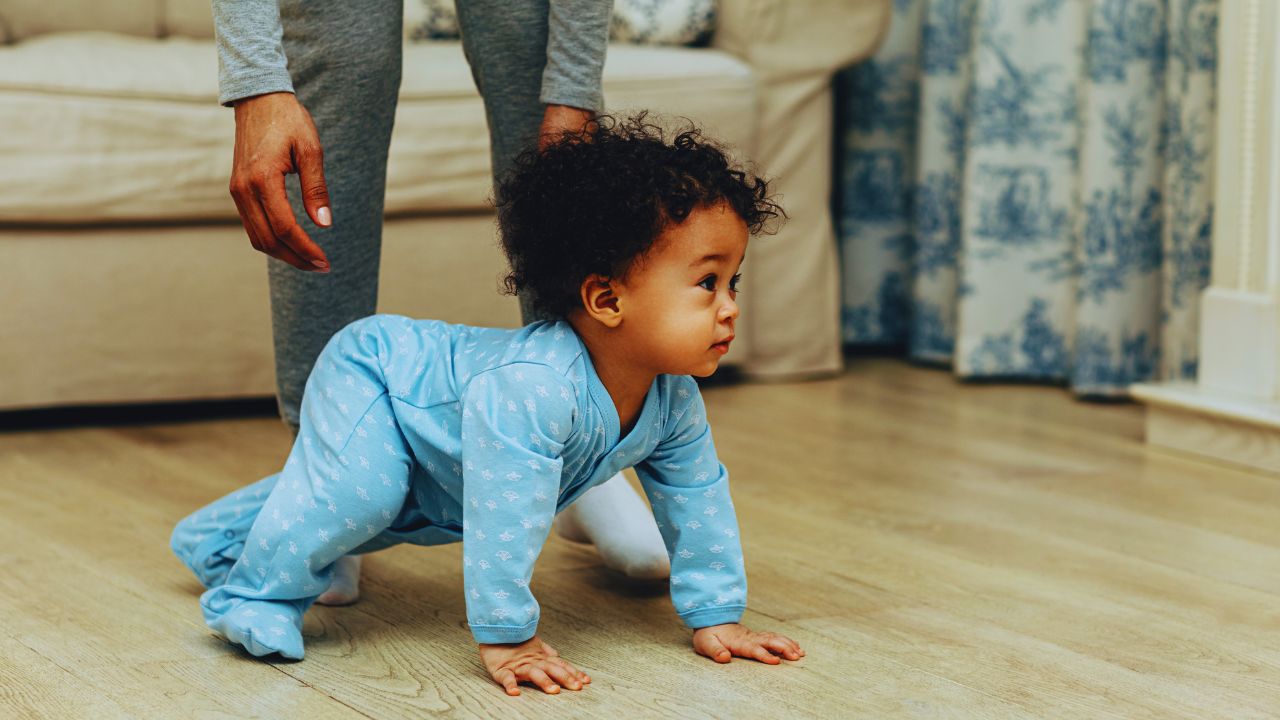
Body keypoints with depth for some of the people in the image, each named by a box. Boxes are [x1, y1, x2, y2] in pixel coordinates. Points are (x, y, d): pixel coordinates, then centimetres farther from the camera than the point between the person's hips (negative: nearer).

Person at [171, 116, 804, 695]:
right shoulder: (529, 385, -48)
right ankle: (256, 589, -12)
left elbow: (696, 498, -9)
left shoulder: (673, 399, -22)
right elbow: (504, 516, -48)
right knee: (358, 489, -37)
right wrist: (505, 638, -44)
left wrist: (716, 617, -9)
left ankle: (219, 538, 52)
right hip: (367, 379, -9)